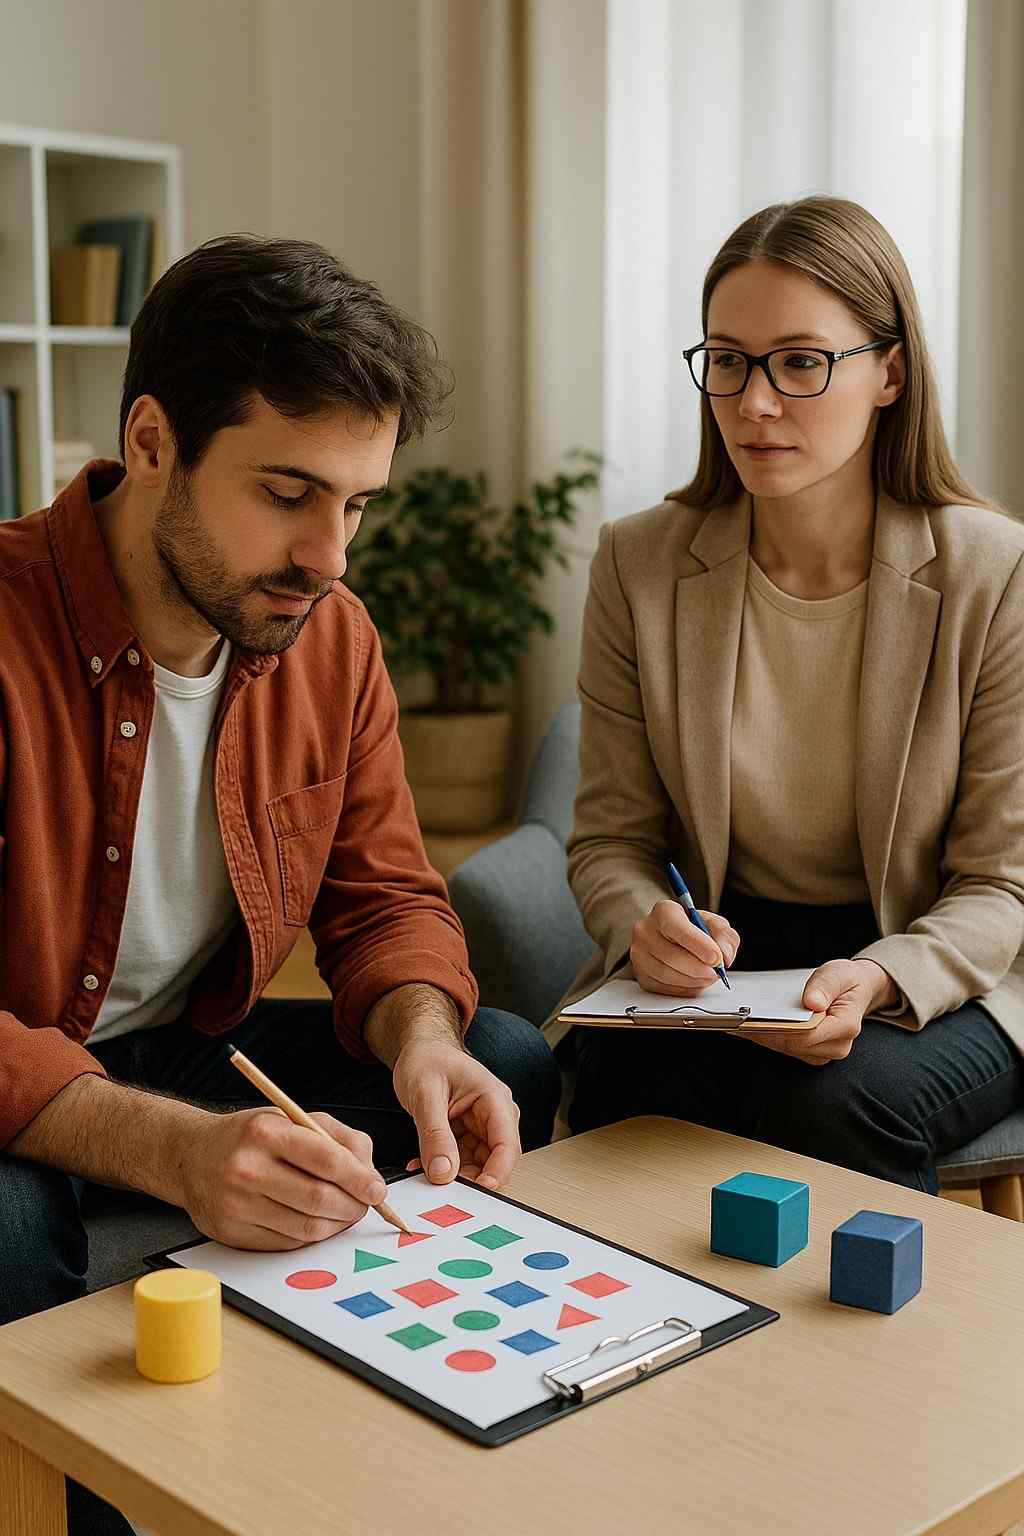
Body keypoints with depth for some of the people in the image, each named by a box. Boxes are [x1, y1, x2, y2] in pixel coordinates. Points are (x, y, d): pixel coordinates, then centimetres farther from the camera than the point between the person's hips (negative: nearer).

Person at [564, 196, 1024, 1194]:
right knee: (625, 1092, -31)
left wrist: (881, 979, -27)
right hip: (713, 962, 2)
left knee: (834, 1101, -33)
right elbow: (611, 838, 2)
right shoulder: (639, 566, -2)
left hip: (939, 977, -1)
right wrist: (645, 924, -22)